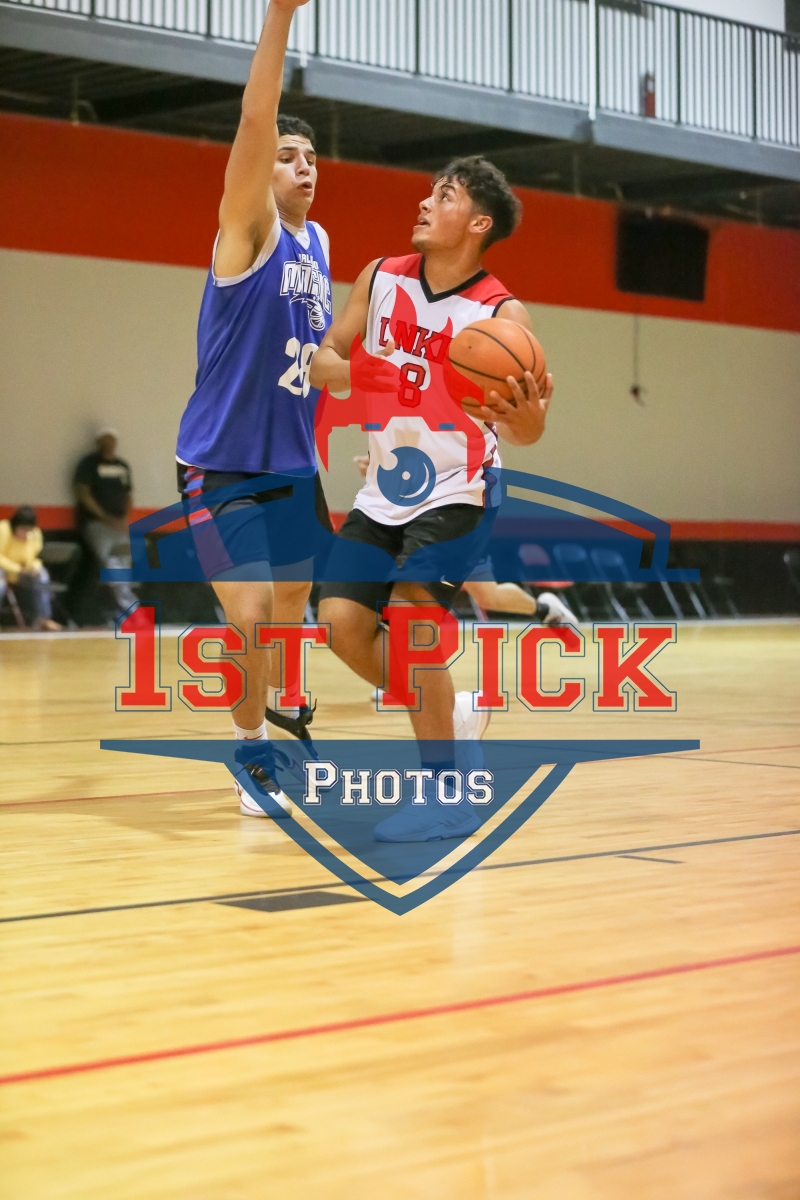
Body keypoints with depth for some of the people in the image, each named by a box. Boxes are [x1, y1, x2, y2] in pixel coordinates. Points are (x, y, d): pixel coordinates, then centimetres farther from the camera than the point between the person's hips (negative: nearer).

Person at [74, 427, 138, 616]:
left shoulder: (123, 465, 15)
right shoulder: (88, 464, -3)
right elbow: (83, 494, -9)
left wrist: (125, 518, 2)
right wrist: (107, 518, -14)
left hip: (120, 524, 6)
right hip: (96, 523, -6)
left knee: (123, 563, -4)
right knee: (110, 562, -21)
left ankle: (121, 615, -2)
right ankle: (130, 608, -27)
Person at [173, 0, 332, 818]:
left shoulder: (319, 243, 9)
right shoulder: (249, 229, -12)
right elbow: (254, 125, -28)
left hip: (293, 464, 7)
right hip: (220, 467, -7)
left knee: (294, 602, 18)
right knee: (249, 618, -15)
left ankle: (285, 717, 42)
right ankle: (253, 754, 5)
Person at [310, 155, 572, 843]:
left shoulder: (501, 313, -15)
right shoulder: (382, 278, 0)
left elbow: (525, 435, -17)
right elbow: (323, 359, 6)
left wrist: (529, 416, -42)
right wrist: (360, 376, -17)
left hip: (456, 490, -6)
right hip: (386, 488, 6)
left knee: (406, 617, -22)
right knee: (341, 620, -3)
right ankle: (451, 714, 20)